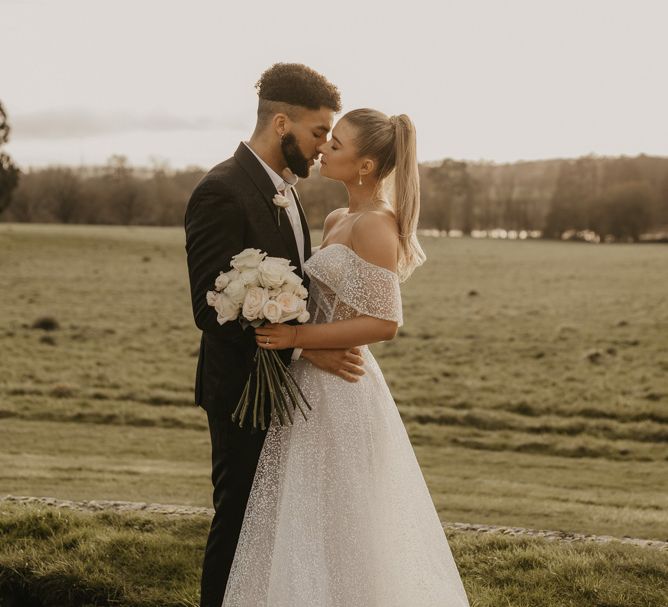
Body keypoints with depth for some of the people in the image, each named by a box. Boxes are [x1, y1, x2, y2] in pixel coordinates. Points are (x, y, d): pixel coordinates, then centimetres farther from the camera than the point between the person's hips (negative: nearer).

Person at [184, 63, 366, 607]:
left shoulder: (283, 187, 11)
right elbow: (212, 308, -23)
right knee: (239, 522, 4)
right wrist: (303, 348, -25)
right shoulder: (222, 192, -18)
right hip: (246, 391, -8)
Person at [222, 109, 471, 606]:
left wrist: (297, 336, -21)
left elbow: (384, 323, -21)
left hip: (341, 394, -9)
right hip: (321, 387, 9)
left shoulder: (375, 225, -16)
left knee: (336, 536, 1)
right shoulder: (337, 221, 12)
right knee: (319, 534, 16)